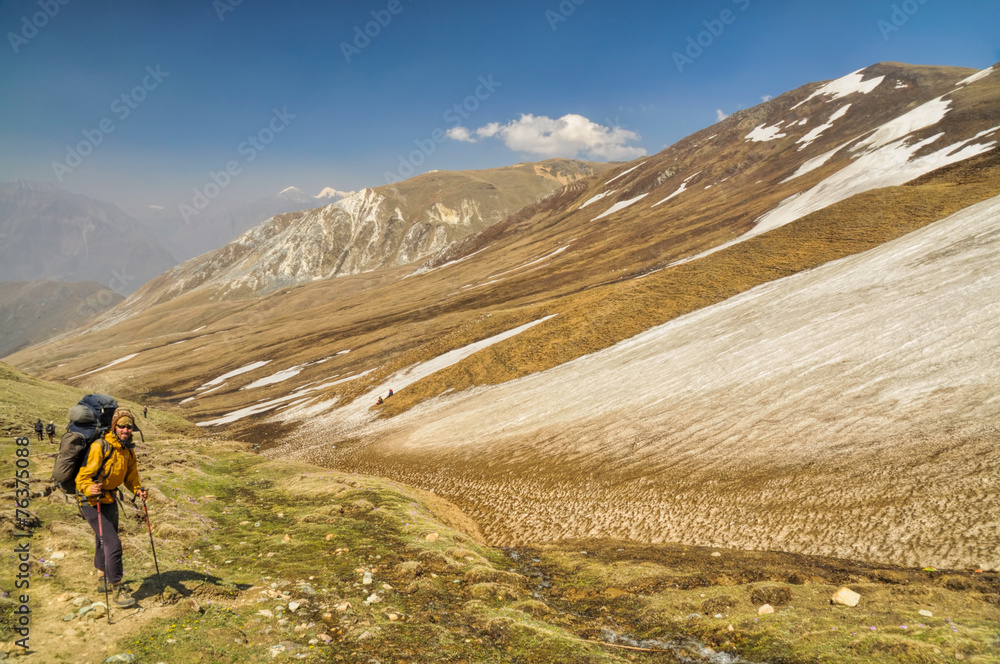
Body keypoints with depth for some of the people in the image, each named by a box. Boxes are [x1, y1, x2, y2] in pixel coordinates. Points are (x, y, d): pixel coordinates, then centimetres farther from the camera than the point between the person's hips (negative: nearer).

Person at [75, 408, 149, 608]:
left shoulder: (128, 450, 1)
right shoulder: (99, 447, -23)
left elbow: (131, 477, 11)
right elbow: (83, 477, -25)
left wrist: (138, 490, -7)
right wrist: (90, 489, -44)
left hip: (109, 499, 8)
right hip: (91, 501, -8)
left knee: (105, 541, 23)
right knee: (113, 543, -14)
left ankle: (103, 580, 43)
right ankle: (117, 590, -2)